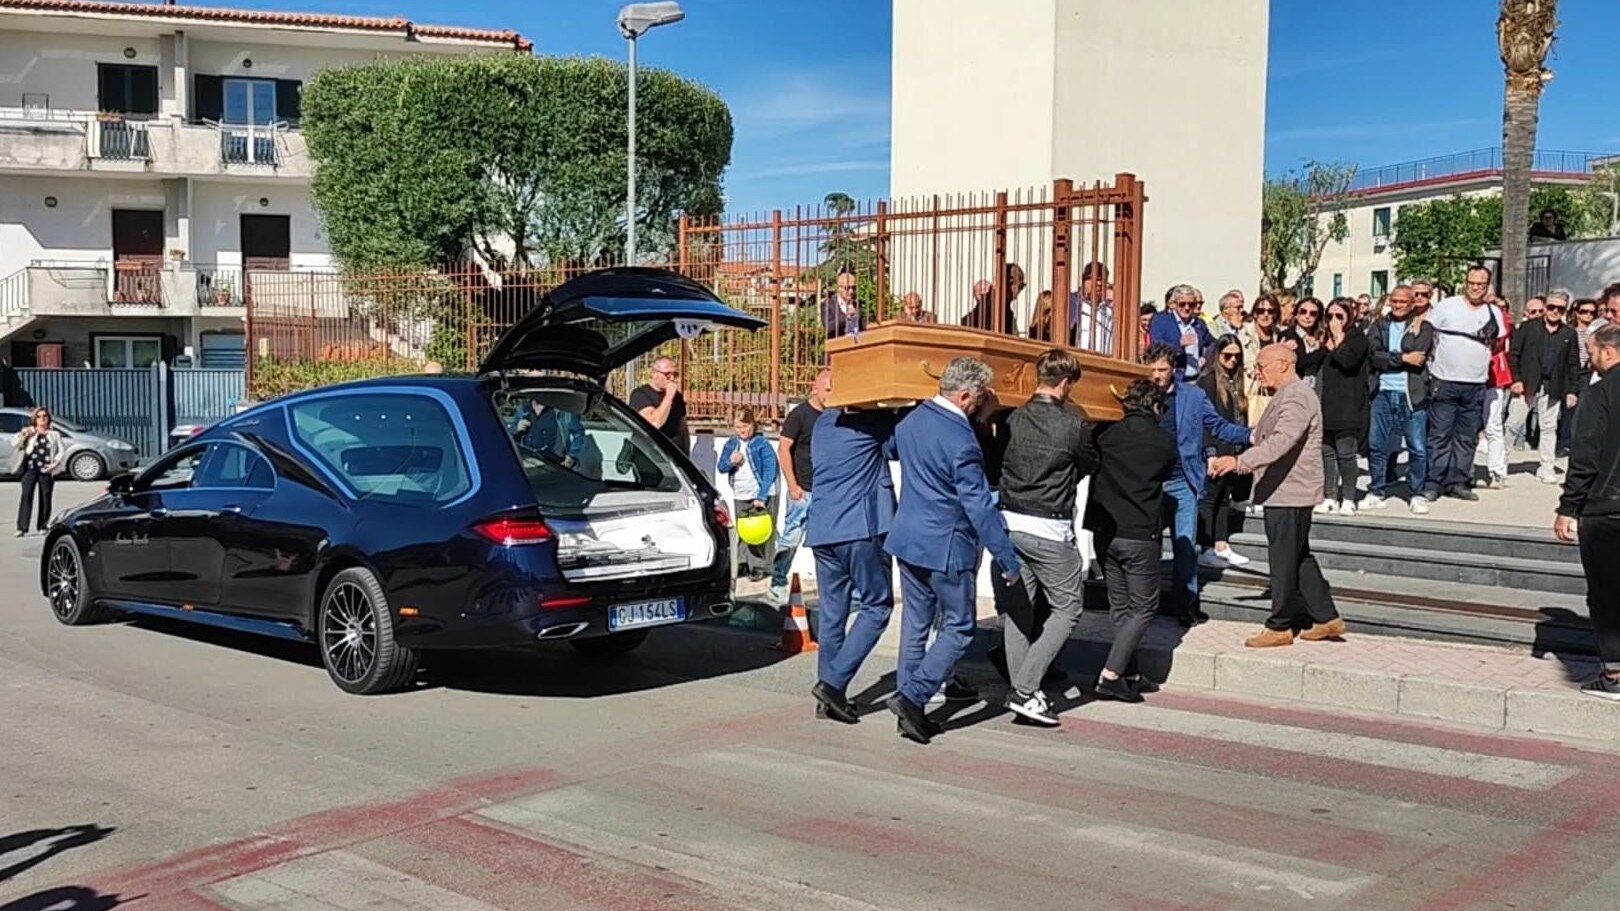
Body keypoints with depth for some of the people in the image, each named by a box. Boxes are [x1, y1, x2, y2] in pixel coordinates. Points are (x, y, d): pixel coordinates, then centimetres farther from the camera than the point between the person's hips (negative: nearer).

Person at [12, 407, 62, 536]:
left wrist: (55, 463, -6)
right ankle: (22, 527, -16)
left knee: (45, 497, 2)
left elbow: (60, 451, 9)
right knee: (26, 495, -12)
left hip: (46, 469, 1)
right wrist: (23, 435, -13)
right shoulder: (28, 432, 13)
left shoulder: (54, 434, 15)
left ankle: (43, 526, 12)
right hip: (30, 468, -1)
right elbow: (14, 443, 4)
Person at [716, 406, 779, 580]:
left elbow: (769, 472, -15)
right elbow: (720, 467, 10)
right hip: (739, 496, 5)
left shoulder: (762, 444, -11)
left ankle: (760, 566, 3)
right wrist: (730, 462, -14)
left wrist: (761, 497, -22)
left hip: (761, 496, -5)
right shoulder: (730, 444, 6)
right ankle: (745, 564, 20)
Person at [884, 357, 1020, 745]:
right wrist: (1008, 560, -14)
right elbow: (979, 506, -20)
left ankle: (911, 710, 18)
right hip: (945, 547, -8)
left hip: (907, 539, 8)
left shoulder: (910, 421, 2)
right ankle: (912, 696, -3)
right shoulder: (961, 440, -21)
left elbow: (893, 448, 24)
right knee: (959, 627, 5)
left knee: (915, 625, 14)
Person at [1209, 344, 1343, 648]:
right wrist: (1241, 462, 27)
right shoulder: (1287, 395, 17)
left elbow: (1281, 441, -31)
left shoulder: (1296, 397, -18)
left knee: (1283, 559, -2)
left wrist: (1240, 461, -37)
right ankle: (1327, 618, 21)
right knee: (1299, 558, 15)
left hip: (1289, 492, -11)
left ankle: (1280, 627, 6)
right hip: (1285, 490, 11)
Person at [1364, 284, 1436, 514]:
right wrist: (1403, 358, -11)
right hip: (1382, 393, 2)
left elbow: (1419, 356, -10)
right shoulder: (1379, 325, 11)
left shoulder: (1422, 327, 5)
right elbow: (1374, 356, -5)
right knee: (1376, 445, 4)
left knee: (1418, 448, -2)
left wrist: (1389, 359, -6)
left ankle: (1417, 495, 9)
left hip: (1412, 394, -2)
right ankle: (1378, 493, 15)